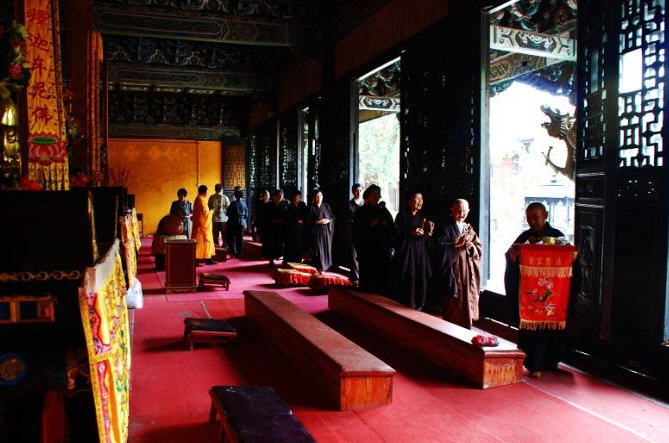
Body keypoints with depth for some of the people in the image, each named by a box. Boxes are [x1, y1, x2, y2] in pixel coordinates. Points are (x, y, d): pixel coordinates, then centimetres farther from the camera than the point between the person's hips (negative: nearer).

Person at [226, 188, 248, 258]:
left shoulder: (233, 203, -12)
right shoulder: (244, 203, 2)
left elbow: (228, 213, -8)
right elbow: (246, 215, 8)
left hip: (233, 223, -4)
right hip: (242, 223, 5)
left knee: (230, 237, 6)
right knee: (239, 239, 10)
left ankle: (233, 251, -5)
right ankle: (239, 253, 13)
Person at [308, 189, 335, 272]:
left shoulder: (326, 206, 8)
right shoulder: (311, 207, -2)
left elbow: (333, 217, 10)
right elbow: (309, 221, -4)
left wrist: (328, 221, -9)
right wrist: (319, 222, -14)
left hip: (327, 231, 3)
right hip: (317, 232, -3)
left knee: (327, 248, 4)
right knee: (318, 249, -4)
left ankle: (326, 265, 15)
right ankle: (320, 267, 2)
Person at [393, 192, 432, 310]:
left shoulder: (423, 216, 14)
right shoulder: (402, 214, -1)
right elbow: (396, 232, -7)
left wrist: (427, 234, -3)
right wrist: (411, 233, -18)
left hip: (421, 251, 5)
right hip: (406, 251, -4)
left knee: (421, 277, 1)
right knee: (407, 279, -6)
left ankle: (419, 304, 11)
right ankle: (406, 305, 4)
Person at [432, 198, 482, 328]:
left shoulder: (469, 229, 16)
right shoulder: (445, 227, -2)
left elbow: (479, 249, 11)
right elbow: (440, 247, -13)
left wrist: (471, 246, -9)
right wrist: (456, 245, -20)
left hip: (468, 272, 5)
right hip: (453, 271, -5)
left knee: (468, 301, 6)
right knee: (453, 305, -4)